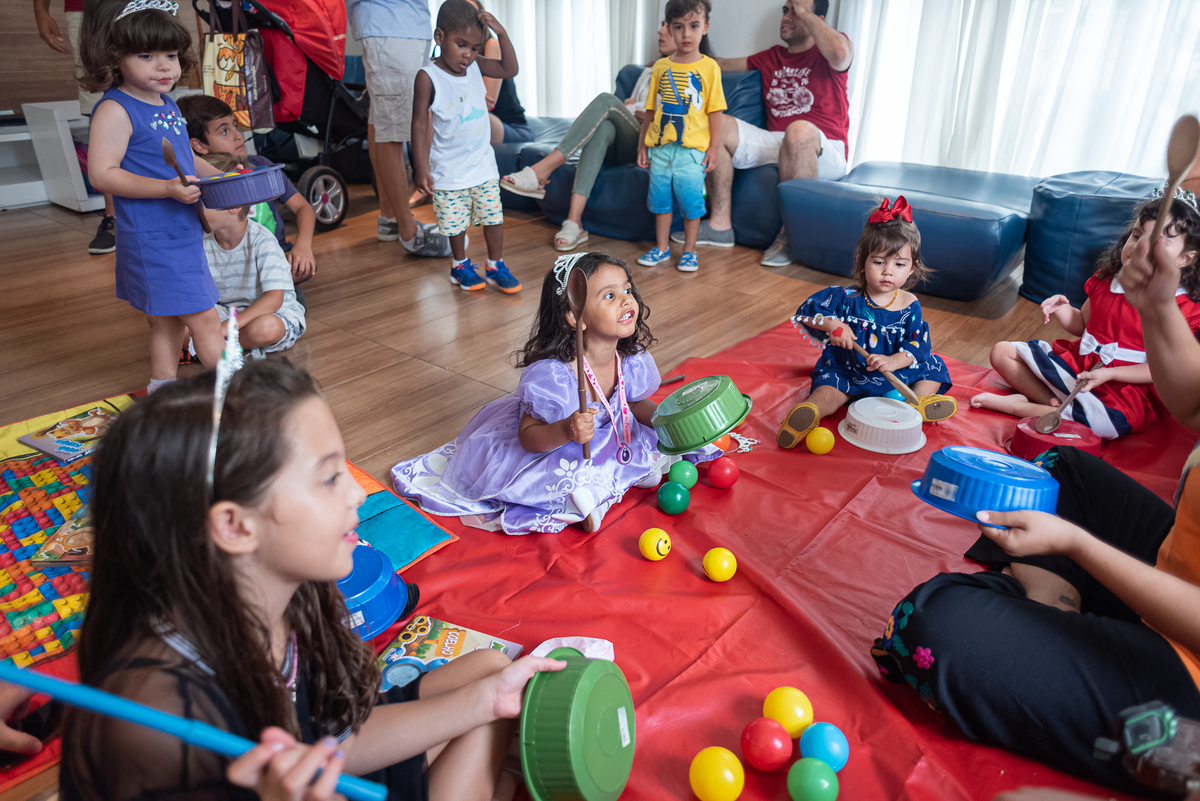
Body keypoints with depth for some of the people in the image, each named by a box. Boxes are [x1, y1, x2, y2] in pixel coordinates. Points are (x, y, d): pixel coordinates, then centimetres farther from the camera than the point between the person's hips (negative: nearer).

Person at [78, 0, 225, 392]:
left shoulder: (168, 105, 12)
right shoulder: (114, 110, -14)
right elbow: (102, 174, -20)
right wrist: (167, 188, -30)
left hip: (183, 234, 9)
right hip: (152, 240, -9)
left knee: (169, 319, 18)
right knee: (204, 319, -7)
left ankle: (163, 390, 32)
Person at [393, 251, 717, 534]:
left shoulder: (633, 362, -17)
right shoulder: (551, 375, -36)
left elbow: (636, 404, 4)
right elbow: (528, 437, -27)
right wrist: (567, 431, -46)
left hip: (606, 435, 6)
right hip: (548, 443, -6)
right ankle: (579, 495, 2)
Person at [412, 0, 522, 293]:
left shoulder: (475, 67, 1)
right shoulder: (428, 77, -14)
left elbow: (509, 69, 9)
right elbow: (420, 124, -13)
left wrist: (501, 33, -5)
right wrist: (421, 167, -16)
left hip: (483, 165, 4)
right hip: (449, 171, -4)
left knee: (493, 216, 7)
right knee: (456, 223, 9)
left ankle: (496, 266, 23)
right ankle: (460, 265, 32)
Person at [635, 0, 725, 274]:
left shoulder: (709, 67, -2)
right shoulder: (660, 67, 7)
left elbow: (715, 111, -3)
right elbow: (651, 109, 11)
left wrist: (713, 148, -7)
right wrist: (643, 145, 10)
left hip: (691, 149, -3)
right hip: (660, 147, 4)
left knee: (691, 201, 2)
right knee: (660, 199, 10)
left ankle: (689, 251, 16)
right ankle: (662, 248, 24)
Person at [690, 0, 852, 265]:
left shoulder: (826, 53, 4)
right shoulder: (772, 57, 23)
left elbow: (840, 54, -22)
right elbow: (724, 64, 32)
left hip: (825, 151, -5)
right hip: (776, 144, 6)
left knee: (799, 130, -40)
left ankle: (790, 235, -30)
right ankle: (720, 225, -13)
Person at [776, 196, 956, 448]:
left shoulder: (910, 306, -5)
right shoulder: (846, 298, -10)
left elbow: (917, 346, -11)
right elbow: (806, 310, -9)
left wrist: (893, 361, -31)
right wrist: (832, 323, -27)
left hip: (896, 372, 4)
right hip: (845, 371, -4)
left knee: (933, 366, -2)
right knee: (828, 392, -31)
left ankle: (918, 403, -21)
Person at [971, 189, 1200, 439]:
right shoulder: (1105, 281, 4)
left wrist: (1108, 374, -24)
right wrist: (1061, 308, -6)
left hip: (1122, 386, -6)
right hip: (1075, 360, 6)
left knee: (1107, 423, -40)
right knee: (1002, 352, -1)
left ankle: (1013, 405, -26)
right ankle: (1055, 403, -15)